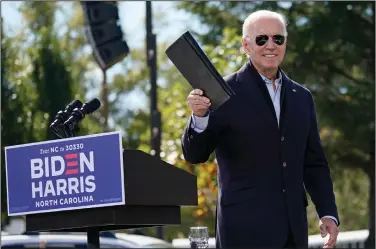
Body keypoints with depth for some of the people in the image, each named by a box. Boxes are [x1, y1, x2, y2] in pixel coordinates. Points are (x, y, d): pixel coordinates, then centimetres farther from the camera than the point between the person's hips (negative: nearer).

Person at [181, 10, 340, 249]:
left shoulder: (302, 97, 13)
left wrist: (328, 213, 7)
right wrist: (199, 117, -24)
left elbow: (314, 163, 17)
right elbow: (195, 155, -5)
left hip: (293, 228, 5)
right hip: (246, 227, -5)